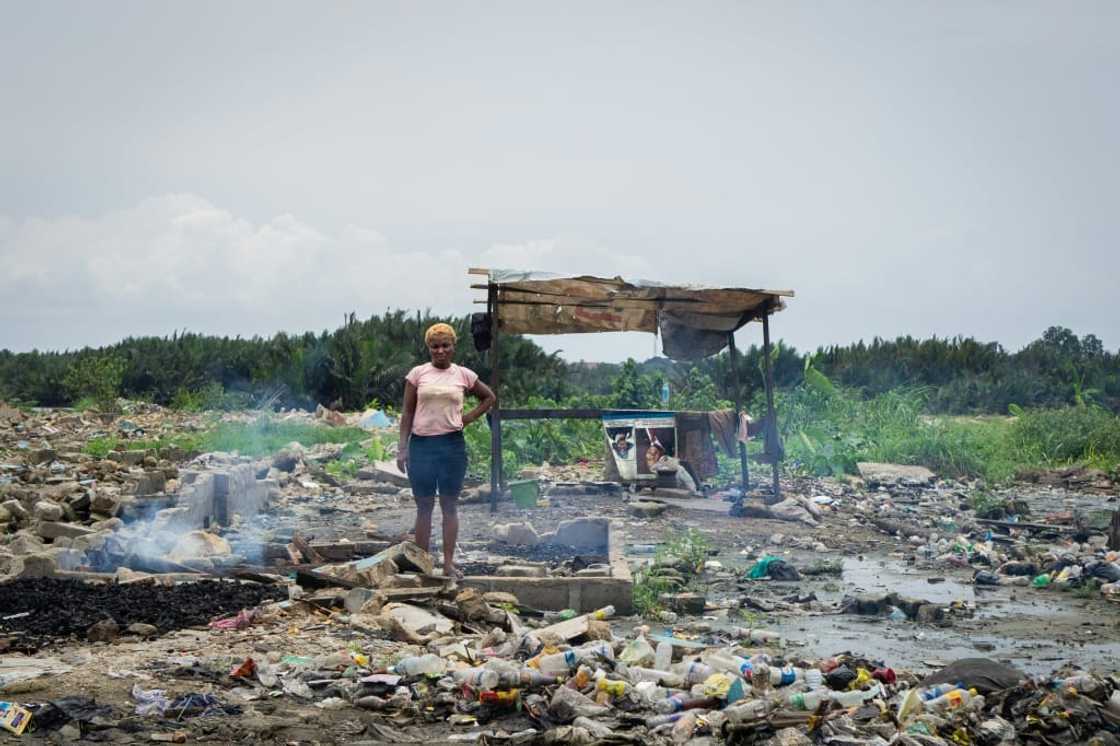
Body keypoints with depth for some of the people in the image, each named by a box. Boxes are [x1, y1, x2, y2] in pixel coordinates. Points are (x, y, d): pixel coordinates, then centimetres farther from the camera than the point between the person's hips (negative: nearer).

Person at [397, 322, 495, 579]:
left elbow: (489, 397, 18)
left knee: (450, 505, 4)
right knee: (424, 506, 4)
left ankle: (449, 563, 7)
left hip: (452, 444, 1)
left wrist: (468, 418, 5)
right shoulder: (418, 373, 3)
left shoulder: (464, 375, 5)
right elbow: (407, 413, 3)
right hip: (421, 444, -1)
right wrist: (402, 448, -2)